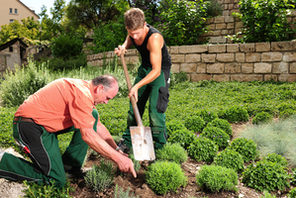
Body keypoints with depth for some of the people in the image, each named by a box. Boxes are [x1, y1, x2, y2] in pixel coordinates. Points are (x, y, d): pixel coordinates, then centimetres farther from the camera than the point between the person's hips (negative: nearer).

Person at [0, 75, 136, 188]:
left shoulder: (86, 89, 10)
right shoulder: (82, 93, -22)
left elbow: (98, 126, 16)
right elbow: (88, 135, -27)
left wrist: (117, 151, 11)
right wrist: (118, 158, -22)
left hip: (45, 122, 10)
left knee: (93, 116, 6)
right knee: (57, 181, -11)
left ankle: (69, 163, 8)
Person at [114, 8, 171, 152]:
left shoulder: (154, 38, -33)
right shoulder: (133, 31, -12)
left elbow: (156, 71, -32)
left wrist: (137, 86, -35)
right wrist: (123, 47, -8)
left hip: (159, 72, -7)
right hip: (144, 69, 7)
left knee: (155, 110, -13)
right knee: (134, 107, 10)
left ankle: (160, 146, 5)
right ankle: (127, 141, 24)